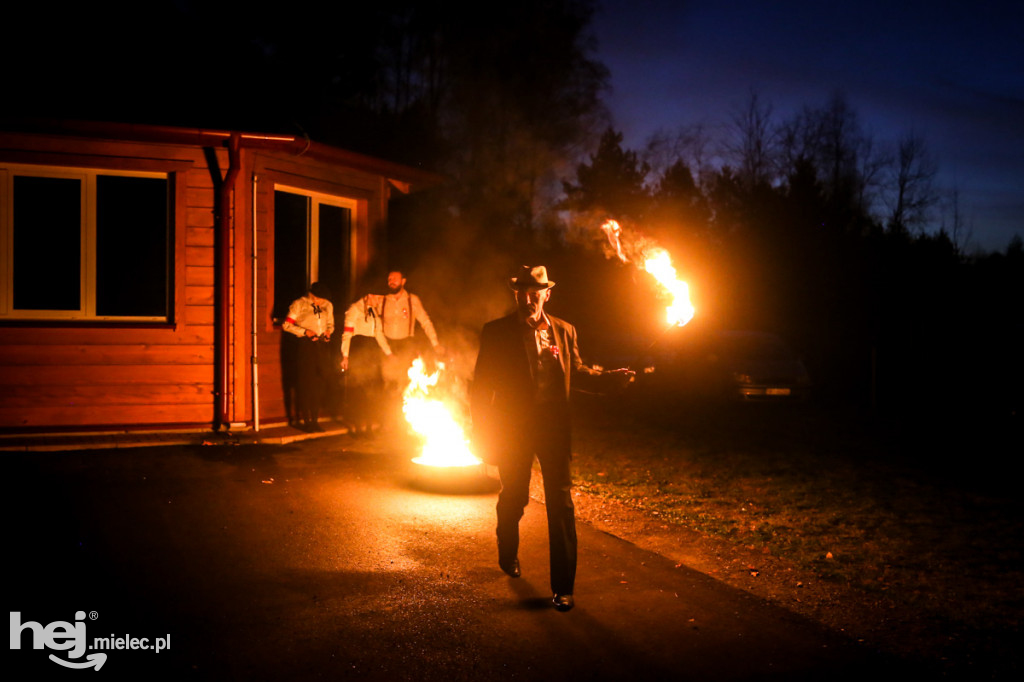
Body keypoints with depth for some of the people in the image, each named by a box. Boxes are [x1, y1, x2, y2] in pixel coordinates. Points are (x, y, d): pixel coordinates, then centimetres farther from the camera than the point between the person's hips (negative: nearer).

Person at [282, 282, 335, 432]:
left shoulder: (328, 305, 14)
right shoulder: (299, 304, 0)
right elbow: (287, 325, -2)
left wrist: (329, 331, 2)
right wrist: (305, 331, -13)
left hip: (322, 346, 5)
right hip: (306, 346, -5)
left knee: (320, 383, 3)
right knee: (305, 384, -5)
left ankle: (315, 419, 12)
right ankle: (304, 420, 3)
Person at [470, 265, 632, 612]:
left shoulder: (564, 331, 6)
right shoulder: (497, 332, -1)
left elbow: (576, 371, 14)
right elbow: (481, 385, 1)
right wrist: (481, 432, -3)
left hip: (553, 427, 1)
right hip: (512, 428, -1)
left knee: (561, 505, -3)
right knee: (513, 499, 13)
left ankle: (563, 586, 5)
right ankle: (508, 555, 42)